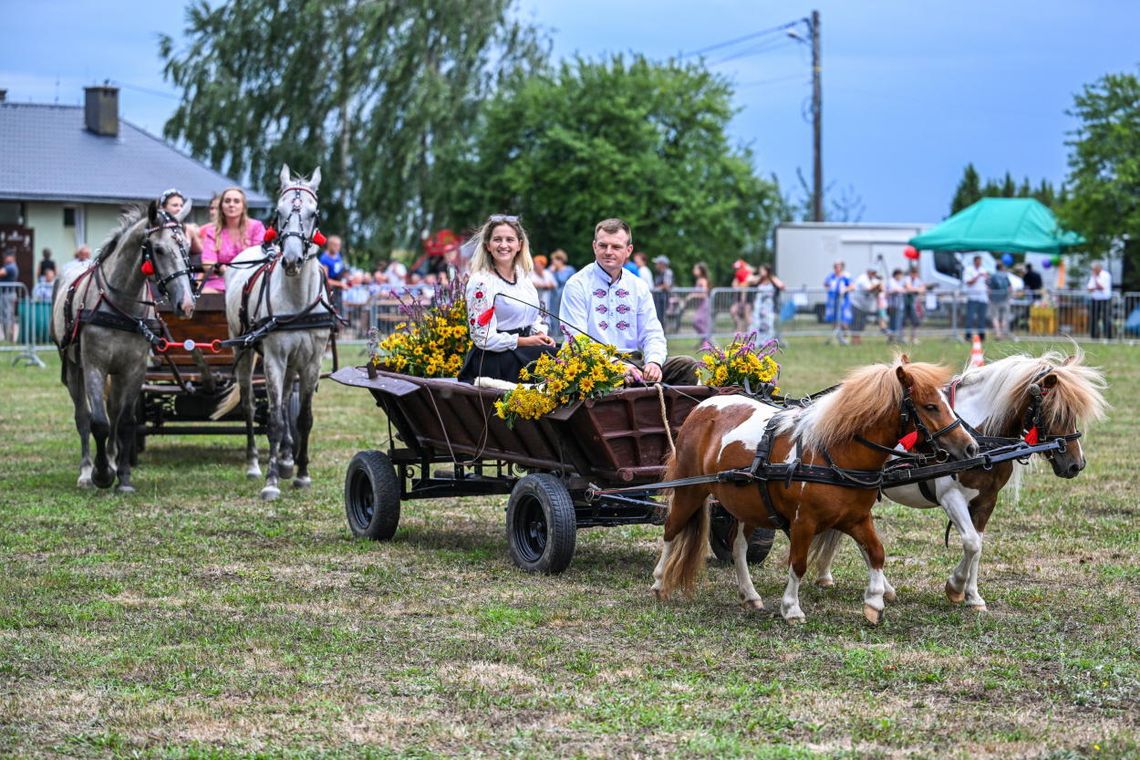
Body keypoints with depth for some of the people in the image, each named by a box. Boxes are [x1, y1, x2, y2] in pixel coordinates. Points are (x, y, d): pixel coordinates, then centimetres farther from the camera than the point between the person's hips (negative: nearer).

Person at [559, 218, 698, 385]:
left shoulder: (639, 287, 17)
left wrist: (654, 362, -14)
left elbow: (652, 334, 11)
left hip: (634, 362, 5)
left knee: (688, 365, -16)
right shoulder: (577, 285, 1)